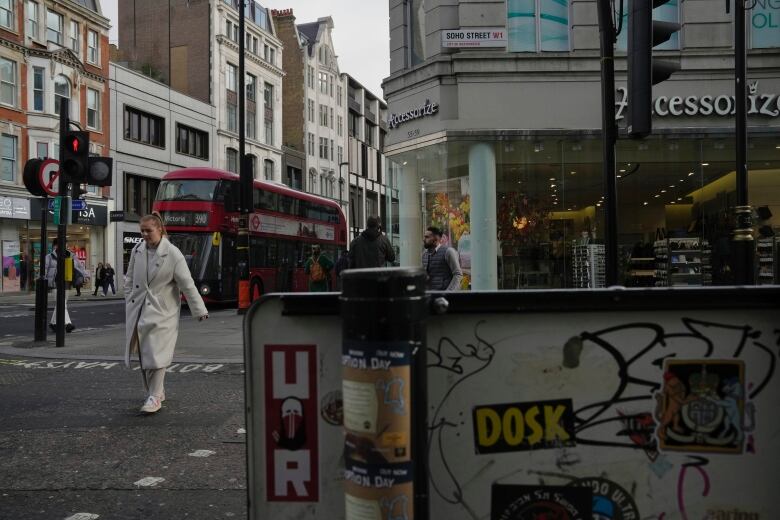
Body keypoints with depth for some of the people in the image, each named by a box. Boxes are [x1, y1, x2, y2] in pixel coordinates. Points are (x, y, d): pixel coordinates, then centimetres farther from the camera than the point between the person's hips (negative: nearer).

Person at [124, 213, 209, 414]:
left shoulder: (173, 254, -10)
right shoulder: (137, 251, 4)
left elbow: (187, 284, -9)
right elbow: (129, 280, 14)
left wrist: (200, 310, -6)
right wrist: (129, 304, 9)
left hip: (161, 311, -5)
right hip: (138, 310, 5)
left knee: (156, 353, -8)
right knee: (142, 354, 10)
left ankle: (154, 397, -1)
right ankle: (156, 390, 26)